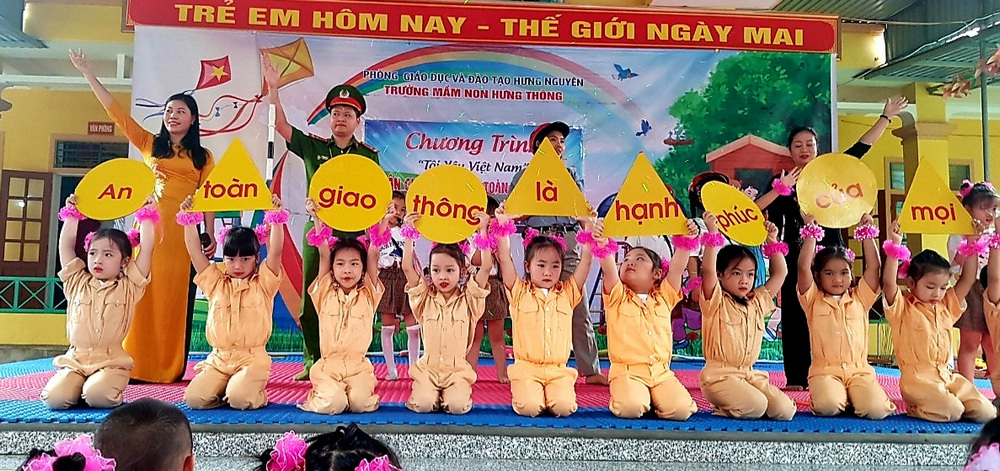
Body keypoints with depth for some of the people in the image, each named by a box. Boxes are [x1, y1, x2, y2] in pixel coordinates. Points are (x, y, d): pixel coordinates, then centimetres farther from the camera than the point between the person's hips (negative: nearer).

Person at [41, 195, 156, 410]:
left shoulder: (128, 288, 3)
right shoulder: (77, 284, 11)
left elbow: (146, 249, -3)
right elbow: (65, 247, 11)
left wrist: (147, 217, -3)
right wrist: (72, 215, 10)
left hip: (111, 361, -3)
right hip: (75, 359, 3)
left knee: (98, 395, -28)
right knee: (54, 397, -20)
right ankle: (80, 386, 13)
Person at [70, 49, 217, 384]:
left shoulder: (203, 157, 12)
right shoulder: (150, 144, 16)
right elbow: (115, 110, 15)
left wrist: (211, 235, -2)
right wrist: (88, 73, 14)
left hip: (182, 233, -1)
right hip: (149, 228, 1)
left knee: (176, 298, 0)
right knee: (144, 295, -2)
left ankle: (172, 368, 5)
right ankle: (138, 366, 4)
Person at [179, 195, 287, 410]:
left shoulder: (263, 284, 3)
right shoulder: (215, 283, 12)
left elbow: (275, 251, -9)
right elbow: (195, 251, 8)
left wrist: (276, 217, -15)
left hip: (252, 358, -3)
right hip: (219, 358, 4)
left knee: (239, 398, -27)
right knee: (193, 398, -16)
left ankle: (257, 393, 8)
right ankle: (226, 388, 13)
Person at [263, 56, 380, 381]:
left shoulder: (368, 155, 6)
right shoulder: (313, 147, 9)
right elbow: (281, 126, 2)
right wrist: (273, 89, -7)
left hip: (352, 232, -2)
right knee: (311, 299, 4)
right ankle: (312, 361, 15)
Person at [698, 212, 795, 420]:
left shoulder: (757, 302, 14)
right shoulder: (716, 302, -3)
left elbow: (780, 273, 20)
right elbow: (708, 270, -20)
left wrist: (772, 241, 16)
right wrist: (713, 232, -21)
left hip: (751, 374, 7)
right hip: (720, 374, -7)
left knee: (785, 410, -10)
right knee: (756, 406, -28)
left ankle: (733, 400, 10)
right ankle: (722, 408, 1)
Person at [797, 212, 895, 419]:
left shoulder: (860, 299, 13)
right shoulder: (814, 300, 6)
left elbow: (874, 267, 6)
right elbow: (803, 267, -6)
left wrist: (866, 231, 5)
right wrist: (811, 230, -4)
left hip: (859, 370, 2)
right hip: (825, 370, -2)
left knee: (876, 409, -24)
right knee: (828, 406, -30)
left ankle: (853, 396, 9)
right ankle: (840, 396, 5)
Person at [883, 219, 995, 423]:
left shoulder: (947, 306, 16)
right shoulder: (902, 308, -4)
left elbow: (967, 280, 15)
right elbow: (888, 282, -21)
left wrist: (971, 244, 10)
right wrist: (895, 245, -27)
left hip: (947, 376, 7)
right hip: (917, 378, -6)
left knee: (986, 412, -7)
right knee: (952, 411, -25)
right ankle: (915, 408, 2)